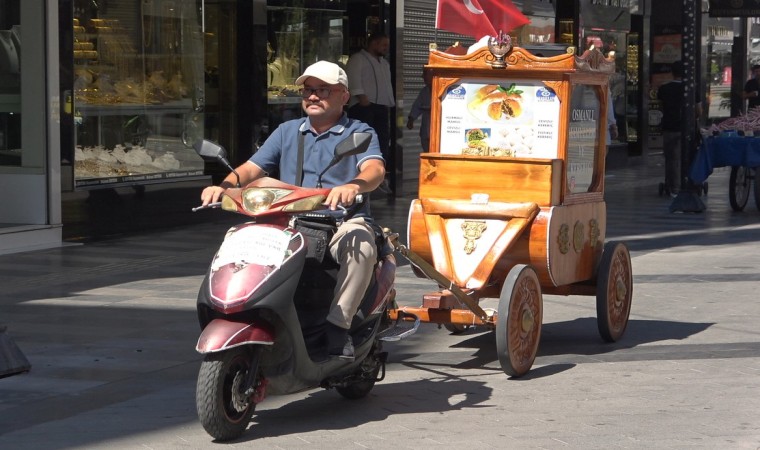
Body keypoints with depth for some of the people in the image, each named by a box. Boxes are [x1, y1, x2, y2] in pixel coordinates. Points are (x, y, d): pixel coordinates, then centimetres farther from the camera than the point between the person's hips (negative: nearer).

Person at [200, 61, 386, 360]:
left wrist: (353, 186, -40)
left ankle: (337, 325, -33)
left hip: (343, 221, -4)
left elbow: (375, 170, -15)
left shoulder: (359, 133, 5)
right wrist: (224, 186, -12)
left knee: (361, 246, -37)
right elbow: (253, 167, 11)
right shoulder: (287, 132, 20)